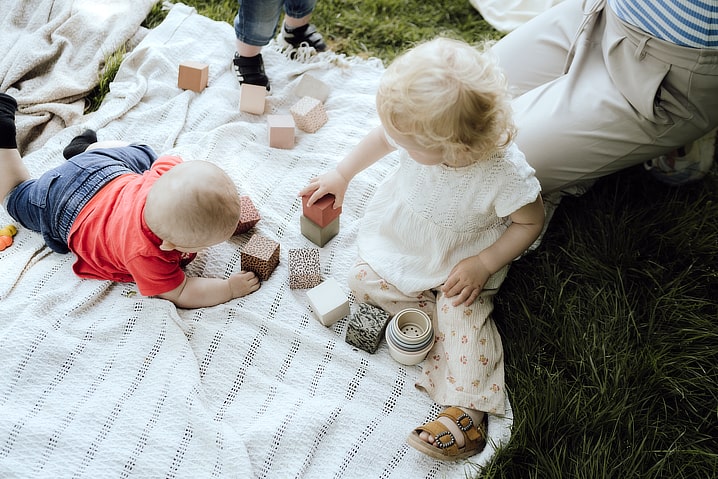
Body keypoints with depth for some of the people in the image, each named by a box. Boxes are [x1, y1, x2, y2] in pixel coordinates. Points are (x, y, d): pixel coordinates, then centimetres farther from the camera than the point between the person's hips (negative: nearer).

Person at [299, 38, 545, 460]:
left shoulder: (506, 174, -36)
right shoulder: (422, 129, -26)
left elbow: (531, 222, -17)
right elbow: (383, 137, -2)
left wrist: (484, 264, -23)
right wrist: (341, 175, 6)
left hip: (460, 263, -5)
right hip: (400, 243, 5)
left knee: (464, 318, -19)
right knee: (364, 280, -6)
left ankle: (467, 410, -8)